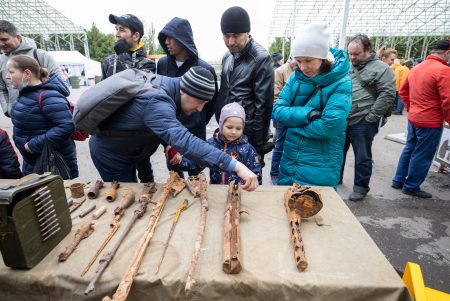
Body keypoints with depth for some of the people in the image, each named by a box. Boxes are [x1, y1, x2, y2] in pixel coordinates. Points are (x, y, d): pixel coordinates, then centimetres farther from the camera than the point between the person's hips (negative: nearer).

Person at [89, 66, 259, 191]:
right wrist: (235, 166, -58)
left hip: (125, 152, 8)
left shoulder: (167, 84, -8)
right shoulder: (156, 102, -38)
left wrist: (169, 143, -11)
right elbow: (183, 141, -53)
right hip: (109, 154, -8)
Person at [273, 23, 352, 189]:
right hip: (289, 162, 5)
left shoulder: (341, 83, -13)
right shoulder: (295, 77, 1)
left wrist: (293, 124, -11)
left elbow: (329, 127, -22)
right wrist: (307, 114, -20)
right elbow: (278, 111, -6)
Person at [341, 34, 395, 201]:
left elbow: (388, 95, -11)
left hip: (362, 122, -5)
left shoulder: (381, 68, -6)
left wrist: (371, 117, -14)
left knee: (362, 156, 6)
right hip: (341, 119, 6)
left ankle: (361, 187, 22)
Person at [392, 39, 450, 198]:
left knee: (409, 149, 17)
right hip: (431, 122, -8)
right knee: (422, 155, 4)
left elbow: (403, 91, 16)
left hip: (413, 118, 8)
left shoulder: (416, 68, 7)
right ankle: (412, 186, 15)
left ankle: (398, 180, 26)